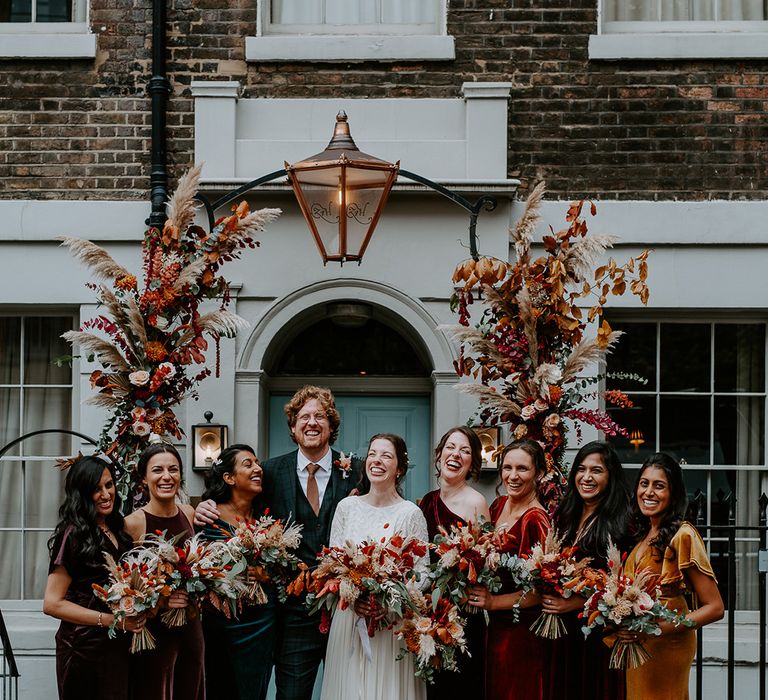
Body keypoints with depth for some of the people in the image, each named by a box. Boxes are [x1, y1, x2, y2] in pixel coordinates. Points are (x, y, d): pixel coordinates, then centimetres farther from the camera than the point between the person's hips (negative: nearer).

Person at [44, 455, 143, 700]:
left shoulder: (116, 531, 10)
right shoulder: (74, 535, -12)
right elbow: (52, 604, -15)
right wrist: (110, 620, -18)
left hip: (118, 646, 7)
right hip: (85, 649, -7)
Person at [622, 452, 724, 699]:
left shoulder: (683, 535, -16)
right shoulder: (644, 533, 7)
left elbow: (714, 607, -18)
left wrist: (658, 629, -26)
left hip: (666, 646, -7)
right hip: (635, 647, 7)